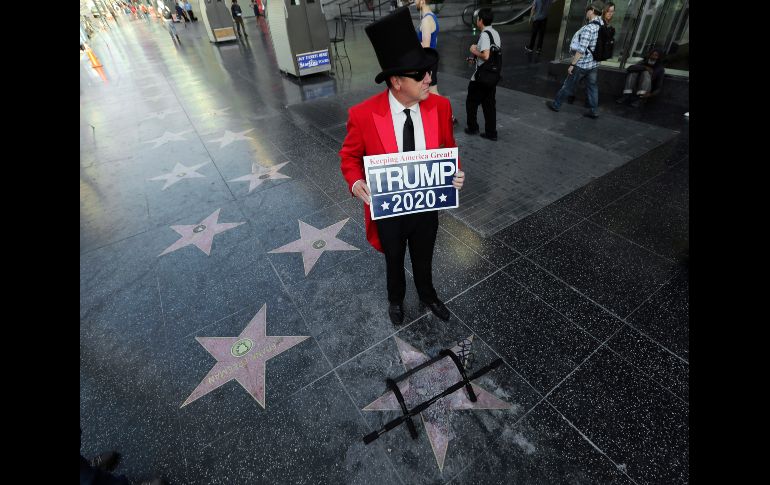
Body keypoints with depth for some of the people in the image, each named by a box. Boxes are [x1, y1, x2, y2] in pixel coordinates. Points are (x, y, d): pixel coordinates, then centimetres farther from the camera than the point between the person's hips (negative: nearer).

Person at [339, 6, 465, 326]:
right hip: (388, 212, -2)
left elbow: (448, 149, 3)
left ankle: (427, 295, 59)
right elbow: (350, 156, -7)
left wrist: (455, 173, -17)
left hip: (428, 207, 2)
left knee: (424, 259, 26)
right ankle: (396, 299, 57)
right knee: (394, 261, 24)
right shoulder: (363, 115, -22)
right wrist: (355, 183, -27)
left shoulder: (440, 106, -12)